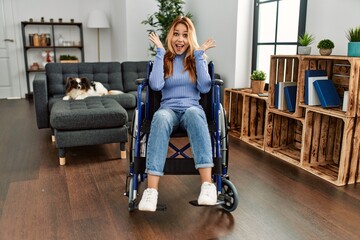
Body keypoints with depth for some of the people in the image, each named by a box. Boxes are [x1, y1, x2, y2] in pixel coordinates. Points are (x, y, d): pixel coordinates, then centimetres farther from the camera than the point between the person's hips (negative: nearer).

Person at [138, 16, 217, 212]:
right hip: (169, 109, 0)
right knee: (160, 118, -38)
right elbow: (156, 85, -8)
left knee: (194, 114, -39)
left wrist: (199, 55, -4)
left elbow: (204, 88, -5)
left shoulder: (198, 59, 13)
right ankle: (151, 190, -47)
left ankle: (207, 184, -48)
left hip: (192, 108, 0)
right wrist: (160, 52, -3)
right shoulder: (164, 59, 12)